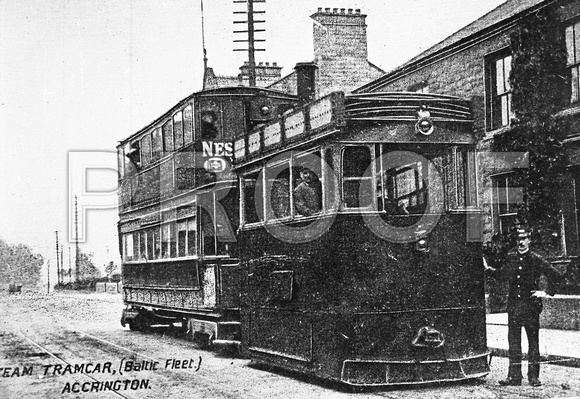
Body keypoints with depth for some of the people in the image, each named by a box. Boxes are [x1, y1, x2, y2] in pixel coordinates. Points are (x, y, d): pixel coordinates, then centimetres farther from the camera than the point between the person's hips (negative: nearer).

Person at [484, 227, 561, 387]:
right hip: (513, 305, 4)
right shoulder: (511, 257, 8)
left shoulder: (536, 260, -4)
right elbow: (502, 274, 23)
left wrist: (547, 292, -3)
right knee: (513, 341, 5)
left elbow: (554, 275, -1)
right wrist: (488, 269, 14)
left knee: (533, 341, 1)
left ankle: (534, 376, 7)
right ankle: (514, 376, 11)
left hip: (531, 306, -4)